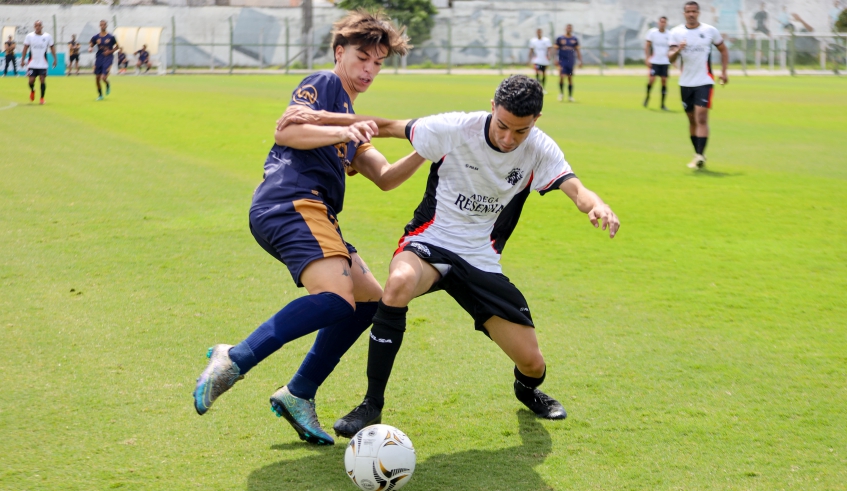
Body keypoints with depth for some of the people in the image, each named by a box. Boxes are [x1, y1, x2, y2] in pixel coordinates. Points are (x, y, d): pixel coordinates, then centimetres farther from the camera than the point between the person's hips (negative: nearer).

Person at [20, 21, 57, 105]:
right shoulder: (29, 36, 0)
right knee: (31, 80, -3)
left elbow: (52, 47, 9)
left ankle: (42, 98, 9)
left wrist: (55, 59, 4)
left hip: (43, 64, 0)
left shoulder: (48, 36, 0)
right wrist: (23, 59, 0)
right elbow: (25, 48, 4)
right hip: (32, 63, 0)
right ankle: (32, 91, 31)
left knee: (42, 80, -5)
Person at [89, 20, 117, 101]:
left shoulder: (111, 37, -5)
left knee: (104, 78, -14)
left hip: (108, 59, -3)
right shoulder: (95, 37, 1)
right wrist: (90, 48, -12)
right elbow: (90, 45, 11)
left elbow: (117, 46, 6)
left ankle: (108, 85, 23)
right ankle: (100, 95, 21)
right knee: (97, 78, 3)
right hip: (99, 59, 3)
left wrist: (110, 51, -10)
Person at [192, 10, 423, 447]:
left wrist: (423, 151, 11)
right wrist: (342, 132, -22)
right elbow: (284, 130, -11)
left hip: (314, 215, 10)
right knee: (336, 297, -28)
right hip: (291, 204, -10)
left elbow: (385, 178, 25)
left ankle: (298, 395, 10)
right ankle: (234, 360, -26)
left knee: (369, 300, 10)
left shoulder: (350, 119, 32)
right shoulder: (322, 84, 6)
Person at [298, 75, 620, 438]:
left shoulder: (539, 150, -8)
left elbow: (574, 188, -23)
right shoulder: (455, 128, -15)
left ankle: (527, 389, 41)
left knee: (532, 363, -3)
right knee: (400, 283, -40)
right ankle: (372, 406, -26)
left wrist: (597, 206, -47)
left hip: (481, 260, 3)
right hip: (430, 242, -2)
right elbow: (387, 127, -4)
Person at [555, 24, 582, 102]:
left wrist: (580, 61, 5)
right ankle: (561, 93, 4)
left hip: (571, 62, 2)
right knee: (562, 77, -15)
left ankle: (570, 96, 14)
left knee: (570, 78, 5)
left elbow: (578, 51, 11)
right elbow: (555, 49, 4)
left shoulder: (574, 39, 7)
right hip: (562, 61, -2)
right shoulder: (560, 38, 1)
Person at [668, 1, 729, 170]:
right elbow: (670, 58, -3)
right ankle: (698, 154, 23)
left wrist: (723, 72, 1)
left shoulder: (710, 31, -1)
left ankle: (700, 155, -20)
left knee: (702, 118, -15)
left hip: (704, 82, -3)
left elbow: (723, 50, 11)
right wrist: (677, 50, -25)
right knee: (692, 120, 11)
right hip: (685, 83, 3)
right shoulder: (676, 32, 2)